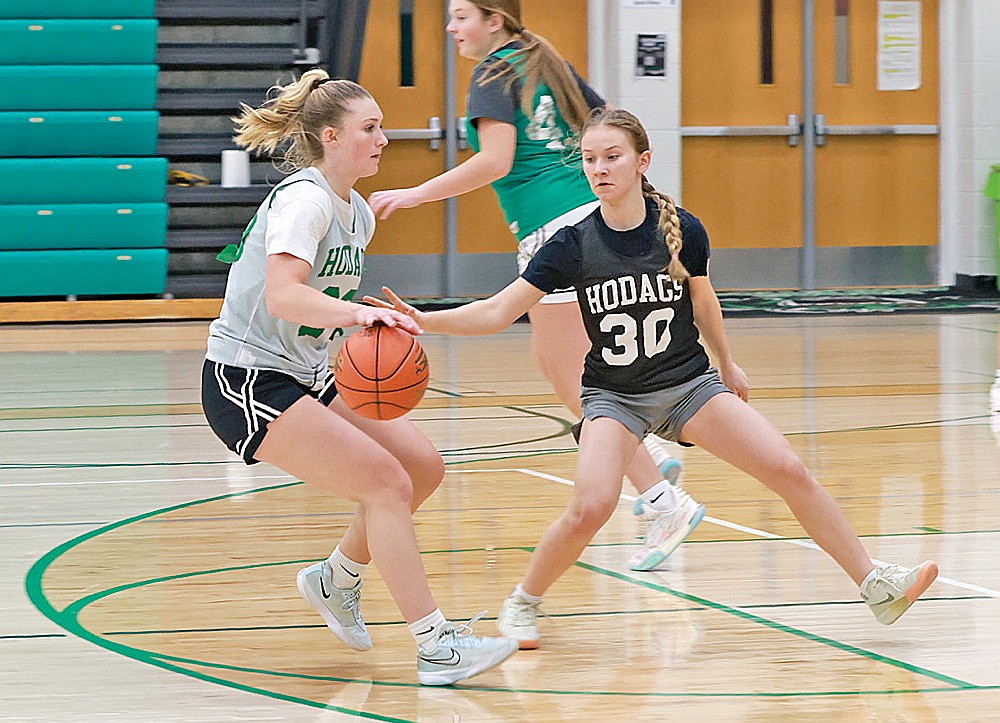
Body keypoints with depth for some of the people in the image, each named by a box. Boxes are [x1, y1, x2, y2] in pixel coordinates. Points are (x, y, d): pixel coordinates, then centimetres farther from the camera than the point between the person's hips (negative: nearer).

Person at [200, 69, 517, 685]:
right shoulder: (303, 199, -17)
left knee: (423, 466, 4)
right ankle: (436, 646, -17)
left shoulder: (357, 213, 12)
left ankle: (337, 580, 23)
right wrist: (359, 313, -44)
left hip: (308, 376, 9)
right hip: (247, 382, -9)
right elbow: (282, 296, -33)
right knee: (386, 483, -18)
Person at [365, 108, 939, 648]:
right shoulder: (574, 245, -13)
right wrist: (424, 321, -27)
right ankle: (524, 605, -2)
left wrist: (727, 365, 23)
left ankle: (876, 584, 3)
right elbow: (498, 312, -13)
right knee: (591, 508, -26)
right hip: (613, 396, -2)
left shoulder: (683, 230, -10)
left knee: (790, 472, -9)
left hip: (689, 383, 2)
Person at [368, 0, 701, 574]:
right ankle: (653, 456, 23)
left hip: (558, 231, -9)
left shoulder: (496, 75, -7)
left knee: (573, 382, -4)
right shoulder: (548, 64, 17)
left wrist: (416, 195, -17)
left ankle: (665, 503, -6)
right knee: (550, 357, 23)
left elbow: (496, 161, -20)